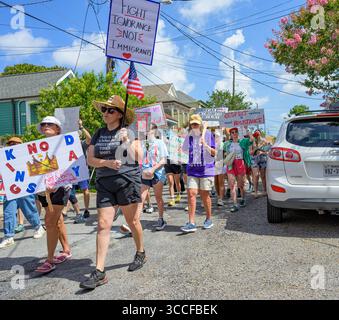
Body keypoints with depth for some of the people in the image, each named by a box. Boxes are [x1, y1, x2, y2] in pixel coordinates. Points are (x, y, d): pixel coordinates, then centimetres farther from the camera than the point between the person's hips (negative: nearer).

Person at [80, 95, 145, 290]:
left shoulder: (129, 133, -2)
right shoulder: (99, 134, 11)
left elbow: (137, 159, -8)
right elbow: (91, 159, 5)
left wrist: (127, 141, -18)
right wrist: (107, 162, -13)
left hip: (128, 181, -3)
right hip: (105, 184, 4)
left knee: (132, 221, 9)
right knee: (103, 225, -2)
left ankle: (141, 253, 35)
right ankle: (100, 272, 2)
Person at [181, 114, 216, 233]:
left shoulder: (207, 134, -2)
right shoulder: (189, 136, 8)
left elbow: (214, 153, -6)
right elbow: (185, 151, 21)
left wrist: (205, 144, -20)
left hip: (206, 169, -3)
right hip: (192, 170, 3)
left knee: (204, 194, 4)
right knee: (191, 193, -8)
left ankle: (209, 219, 24)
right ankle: (191, 223, -7)